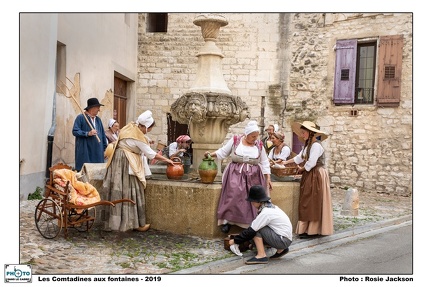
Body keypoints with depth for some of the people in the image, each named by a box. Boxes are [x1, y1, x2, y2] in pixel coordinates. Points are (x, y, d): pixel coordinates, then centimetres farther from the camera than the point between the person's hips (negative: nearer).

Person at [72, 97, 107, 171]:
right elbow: (75, 131, -10)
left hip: (97, 151, 6)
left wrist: (105, 147, 14)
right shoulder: (80, 118, -3)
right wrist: (87, 133, -19)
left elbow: (102, 134, 18)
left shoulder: (98, 119, 16)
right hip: (85, 151, -6)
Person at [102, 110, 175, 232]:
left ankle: (117, 221, 17)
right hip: (126, 163, -8)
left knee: (120, 191, 10)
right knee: (131, 191, -2)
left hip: (120, 160, 8)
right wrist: (167, 160, -3)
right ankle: (136, 223, 5)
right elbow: (150, 153, -13)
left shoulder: (131, 126, 2)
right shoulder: (139, 137, -20)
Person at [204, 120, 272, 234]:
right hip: (236, 174, -2)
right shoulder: (235, 140, -1)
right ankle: (227, 220, -9)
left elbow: (264, 162, 9)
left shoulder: (259, 144, 4)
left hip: (253, 176, 2)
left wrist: (268, 178, 6)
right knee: (233, 195, -20)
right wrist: (211, 154, -8)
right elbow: (223, 152, 6)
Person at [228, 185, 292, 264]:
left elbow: (251, 231, -16)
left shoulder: (265, 213, -20)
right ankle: (280, 250, 13)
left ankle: (261, 255, -12)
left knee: (257, 229, -13)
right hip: (286, 238, 9)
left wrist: (235, 240, -5)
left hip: (284, 241, -9)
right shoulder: (270, 207, 8)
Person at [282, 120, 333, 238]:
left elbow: (311, 163, -20)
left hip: (316, 175, -9)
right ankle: (307, 228, 14)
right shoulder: (307, 145, 14)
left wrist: (302, 169, -4)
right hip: (309, 175, 9)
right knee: (307, 203, 9)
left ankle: (313, 230, 0)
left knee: (313, 204, -5)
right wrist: (286, 162, 22)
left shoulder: (316, 145, -16)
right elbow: (299, 157, 22)